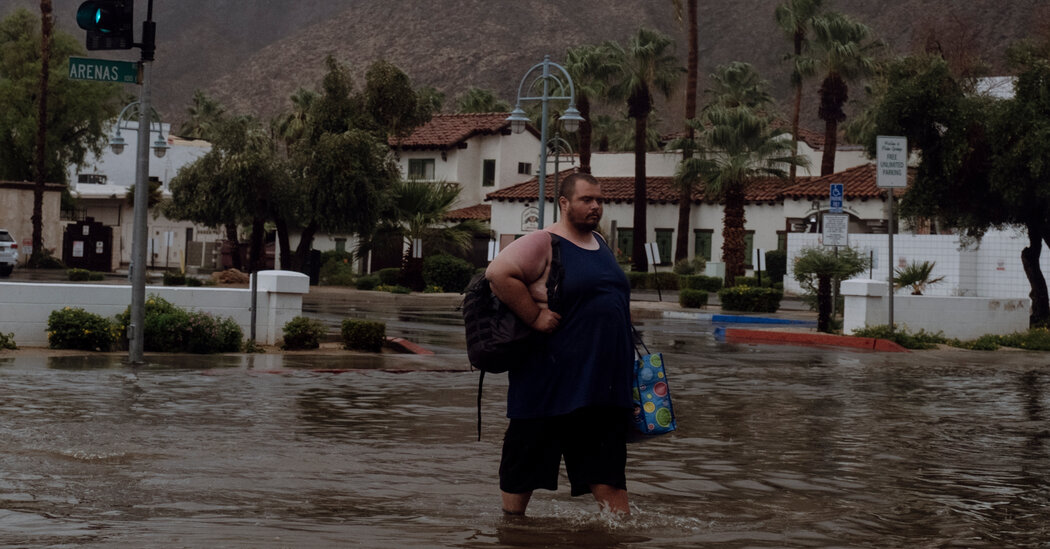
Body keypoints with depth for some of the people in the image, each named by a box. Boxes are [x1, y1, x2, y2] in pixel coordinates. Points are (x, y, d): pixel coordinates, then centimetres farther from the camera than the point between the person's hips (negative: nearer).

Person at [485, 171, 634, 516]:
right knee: (528, 456, 5)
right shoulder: (542, 244, -9)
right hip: (551, 376, -7)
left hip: (604, 379, 7)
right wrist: (535, 316, -23)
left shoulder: (602, 245, 17)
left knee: (606, 461, 5)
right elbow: (498, 273, -22)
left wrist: (628, 354, 21)